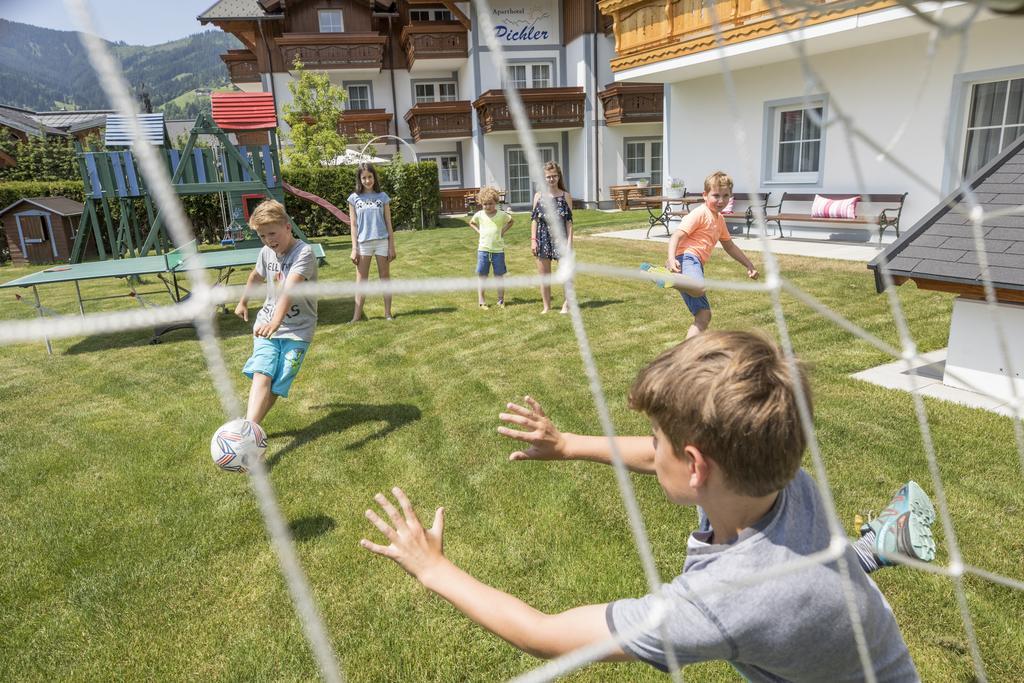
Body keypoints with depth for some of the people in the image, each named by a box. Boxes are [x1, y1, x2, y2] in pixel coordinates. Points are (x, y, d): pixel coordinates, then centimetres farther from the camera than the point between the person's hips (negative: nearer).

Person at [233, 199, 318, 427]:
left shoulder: (304, 253, -19)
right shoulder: (266, 253, 3)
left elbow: (289, 289, -35)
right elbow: (256, 276, 27)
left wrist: (276, 322, -48)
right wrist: (243, 302, 38)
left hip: (298, 329, -4)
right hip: (267, 323, 4)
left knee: (277, 384, -7)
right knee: (262, 375, -17)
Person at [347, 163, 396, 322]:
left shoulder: (382, 197, 4)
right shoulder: (354, 198, 4)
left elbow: (388, 223, 5)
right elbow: (353, 225, 3)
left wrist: (391, 246, 0)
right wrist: (354, 248, -2)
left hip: (382, 242, 0)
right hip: (363, 243, 0)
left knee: (385, 277, 6)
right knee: (361, 279, 3)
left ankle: (388, 313, 12)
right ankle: (357, 315, 4)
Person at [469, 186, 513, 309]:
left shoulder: (502, 215, -2)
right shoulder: (479, 215, 1)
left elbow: (511, 221, 17)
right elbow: (471, 223, 20)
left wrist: (503, 230, 3)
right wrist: (478, 231, 5)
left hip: (498, 250, -1)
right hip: (483, 249, 1)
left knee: (499, 276, 6)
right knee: (482, 276, 3)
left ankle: (501, 301, 14)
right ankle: (481, 301, 7)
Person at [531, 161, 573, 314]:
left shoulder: (566, 196, 2)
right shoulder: (538, 196, 6)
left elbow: (569, 221, -1)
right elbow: (534, 219, 6)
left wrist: (569, 242, -7)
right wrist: (533, 240, -1)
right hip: (543, 239, 2)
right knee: (544, 275, 8)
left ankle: (567, 304, 12)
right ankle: (546, 306, 19)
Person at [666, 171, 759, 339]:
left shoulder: (719, 219, 25)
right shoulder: (700, 213, -4)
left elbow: (729, 246, 39)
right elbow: (676, 236, -14)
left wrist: (749, 265, 37)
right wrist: (671, 259, -32)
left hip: (696, 265, 10)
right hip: (687, 258, -10)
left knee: (704, 315, 9)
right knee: (698, 289, -44)